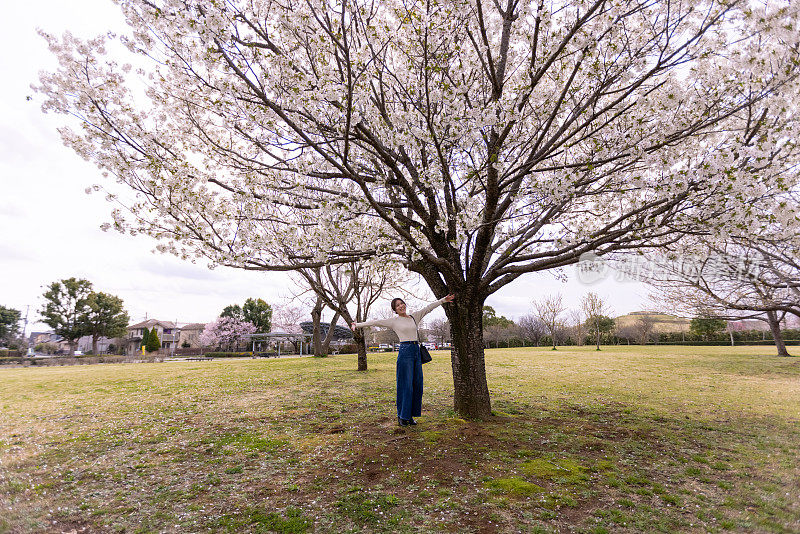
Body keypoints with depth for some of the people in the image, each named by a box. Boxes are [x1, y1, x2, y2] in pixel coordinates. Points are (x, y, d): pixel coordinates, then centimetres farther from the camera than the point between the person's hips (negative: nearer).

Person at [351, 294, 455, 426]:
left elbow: (428, 308, 15)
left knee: (417, 384, 7)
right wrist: (358, 325, -8)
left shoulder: (414, 317, 13)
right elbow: (376, 322, -3)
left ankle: (410, 415, 18)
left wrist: (444, 300, 15)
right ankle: (402, 416, 9)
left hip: (417, 351, 5)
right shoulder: (394, 321, 1)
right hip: (405, 352, -5)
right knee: (406, 385, -3)